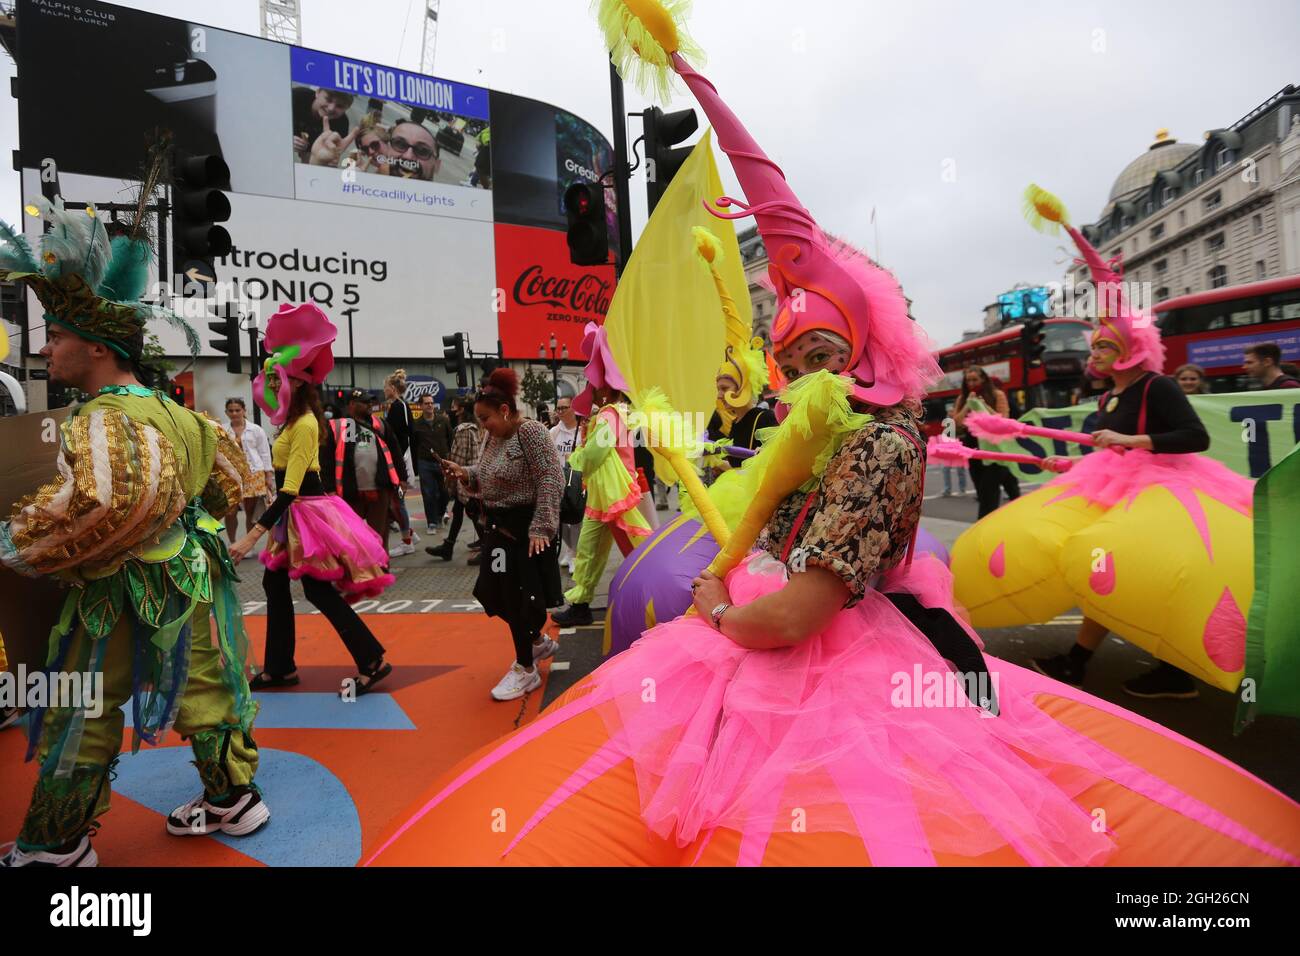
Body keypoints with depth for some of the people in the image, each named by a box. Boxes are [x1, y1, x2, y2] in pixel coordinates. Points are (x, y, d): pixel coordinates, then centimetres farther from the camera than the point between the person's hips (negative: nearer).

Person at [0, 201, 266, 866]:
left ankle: (55, 846, 24)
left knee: (77, 717, 9)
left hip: (125, 593, -8)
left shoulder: (102, 420, -20)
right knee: (206, 692, 16)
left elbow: (100, 502, -37)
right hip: (194, 578, 8)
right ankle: (232, 798, 28)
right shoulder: (179, 415, 7)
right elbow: (233, 480, 18)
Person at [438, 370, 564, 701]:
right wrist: (465, 473, 0)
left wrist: (540, 528, -25)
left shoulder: (531, 432, -16)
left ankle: (525, 670, 15)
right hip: (499, 528, 9)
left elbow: (551, 481, -21)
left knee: (518, 598, -2)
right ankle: (538, 642, 36)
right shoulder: (494, 437, 11)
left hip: (526, 529, -9)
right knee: (498, 595, 13)